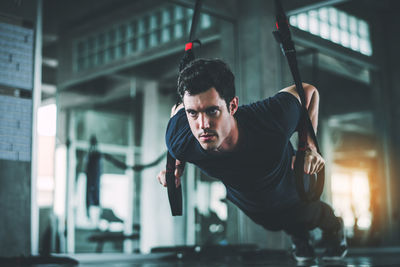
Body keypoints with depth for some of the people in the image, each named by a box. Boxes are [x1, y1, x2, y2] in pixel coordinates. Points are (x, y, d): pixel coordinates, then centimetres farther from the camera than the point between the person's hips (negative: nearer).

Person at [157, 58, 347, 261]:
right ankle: (298, 238, 73)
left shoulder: (271, 119, -48)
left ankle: (335, 232, 72)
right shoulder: (179, 143, -41)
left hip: (293, 194, -1)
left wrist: (309, 146, -33)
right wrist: (177, 163, -19)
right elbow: (178, 109, -15)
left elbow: (309, 91, -26)